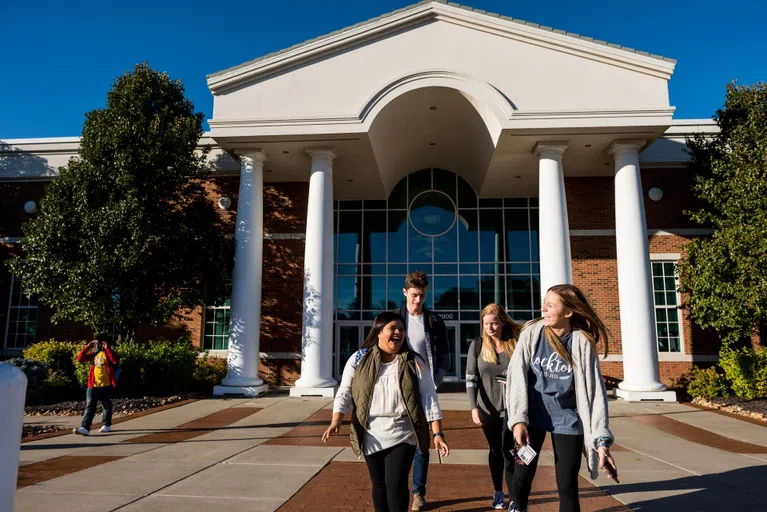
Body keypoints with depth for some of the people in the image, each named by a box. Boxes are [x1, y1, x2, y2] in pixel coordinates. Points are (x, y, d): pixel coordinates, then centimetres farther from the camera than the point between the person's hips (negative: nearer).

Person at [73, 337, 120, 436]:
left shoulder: (108, 353, -2)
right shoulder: (93, 354, 12)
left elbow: (115, 360, -23)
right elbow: (80, 359, 4)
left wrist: (107, 348, -22)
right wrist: (87, 347, -2)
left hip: (106, 385, -3)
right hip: (93, 385, 3)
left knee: (106, 406, 10)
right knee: (90, 406, -4)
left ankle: (106, 425, 25)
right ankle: (85, 428, -9)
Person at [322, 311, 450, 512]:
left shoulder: (414, 362, -2)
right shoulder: (359, 359, -1)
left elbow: (428, 397, -3)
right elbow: (345, 392, -1)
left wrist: (437, 433, -9)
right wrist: (336, 421, -16)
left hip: (402, 435, -1)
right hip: (371, 436, 1)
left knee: (396, 484, -7)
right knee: (379, 484, 12)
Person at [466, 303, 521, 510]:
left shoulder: (515, 344, -3)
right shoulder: (477, 345, -3)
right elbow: (470, 379, -6)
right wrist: (473, 407, -13)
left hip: (511, 408, -1)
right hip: (487, 408, 1)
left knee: (509, 452, -2)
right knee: (495, 451, 14)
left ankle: (514, 499, 4)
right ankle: (498, 493, 30)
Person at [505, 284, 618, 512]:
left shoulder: (583, 343, -12)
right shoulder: (532, 332, -10)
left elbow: (595, 390, -13)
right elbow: (517, 375, -13)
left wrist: (602, 440, -18)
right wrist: (518, 419, -22)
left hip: (567, 421, -1)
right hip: (533, 416, 1)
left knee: (567, 486, 0)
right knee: (523, 474, 4)